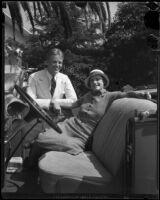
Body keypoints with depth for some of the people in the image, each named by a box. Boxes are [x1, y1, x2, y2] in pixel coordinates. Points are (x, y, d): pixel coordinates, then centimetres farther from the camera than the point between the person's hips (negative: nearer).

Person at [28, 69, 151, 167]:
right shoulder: (87, 96, 20)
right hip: (70, 125, 5)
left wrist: (142, 95, -28)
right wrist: (57, 103, 15)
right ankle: (32, 166, 11)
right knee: (41, 139, -17)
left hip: (82, 135, -4)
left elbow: (127, 94, -10)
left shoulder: (110, 96, 2)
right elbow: (72, 104, 28)